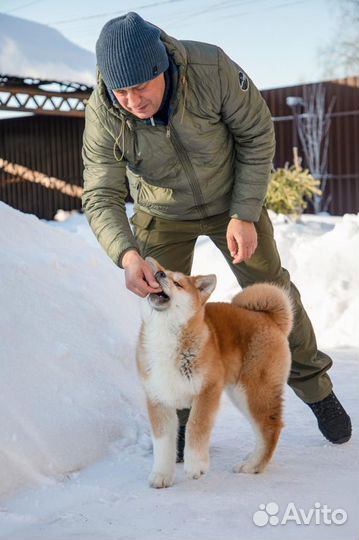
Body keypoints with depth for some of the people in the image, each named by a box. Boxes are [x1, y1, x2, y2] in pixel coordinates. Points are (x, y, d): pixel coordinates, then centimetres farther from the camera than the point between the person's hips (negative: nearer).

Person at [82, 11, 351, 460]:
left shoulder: (213, 70, -33)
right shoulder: (102, 115, -29)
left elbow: (257, 134, -19)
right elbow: (101, 198, -27)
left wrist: (244, 215, -22)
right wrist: (127, 255, -45)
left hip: (230, 198, 0)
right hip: (162, 213, 1)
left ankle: (315, 387, 27)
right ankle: (179, 417, 20)